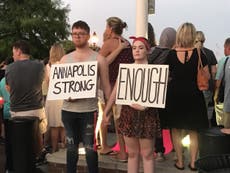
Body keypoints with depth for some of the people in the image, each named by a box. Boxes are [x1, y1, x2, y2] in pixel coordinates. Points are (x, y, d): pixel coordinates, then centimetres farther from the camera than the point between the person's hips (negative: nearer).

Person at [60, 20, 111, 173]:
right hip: (68, 110, 4)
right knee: (71, 147, 15)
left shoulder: (98, 59, 0)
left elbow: (106, 86, 0)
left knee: (90, 148, 2)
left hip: (89, 111, -3)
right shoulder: (65, 59, 9)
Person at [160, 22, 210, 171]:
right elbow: (207, 76, -2)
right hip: (193, 95, 0)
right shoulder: (199, 54, -9)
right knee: (193, 132, 14)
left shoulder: (171, 54, -7)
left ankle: (180, 162, 19)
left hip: (175, 95, 0)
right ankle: (193, 162, 19)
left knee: (176, 130, 14)